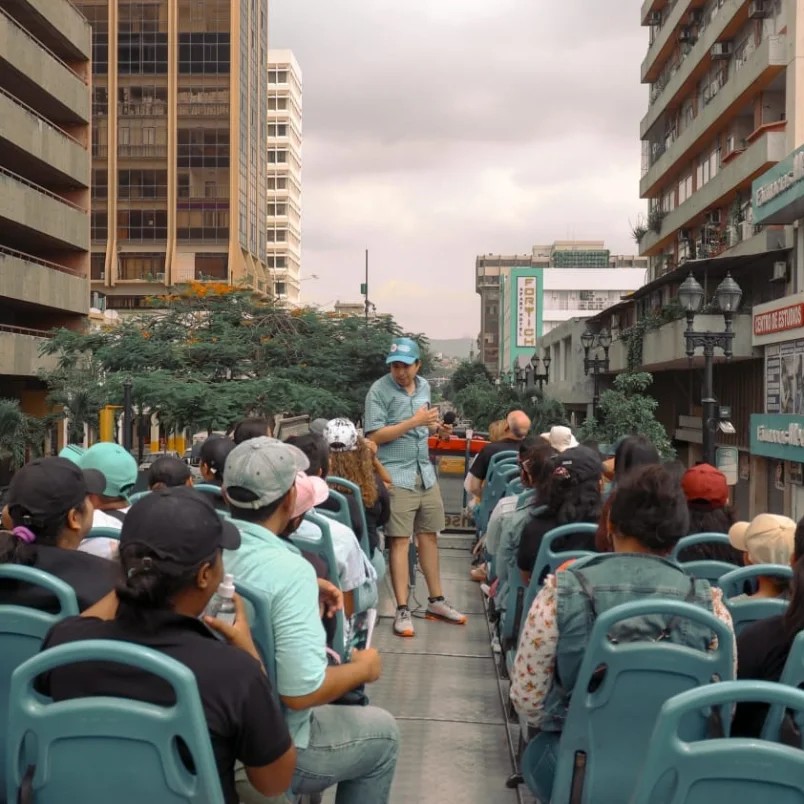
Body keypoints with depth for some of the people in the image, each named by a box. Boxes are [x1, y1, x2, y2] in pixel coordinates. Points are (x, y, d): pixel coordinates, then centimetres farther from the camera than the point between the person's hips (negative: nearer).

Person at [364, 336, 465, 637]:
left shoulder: (424, 386, 10)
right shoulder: (379, 391, -11)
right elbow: (374, 436, -17)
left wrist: (431, 425, 2)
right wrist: (414, 421, -21)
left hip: (425, 474, 7)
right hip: (396, 477, -7)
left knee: (429, 536, 13)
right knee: (400, 541, -6)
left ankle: (436, 601, 24)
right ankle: (402, 610, 0)